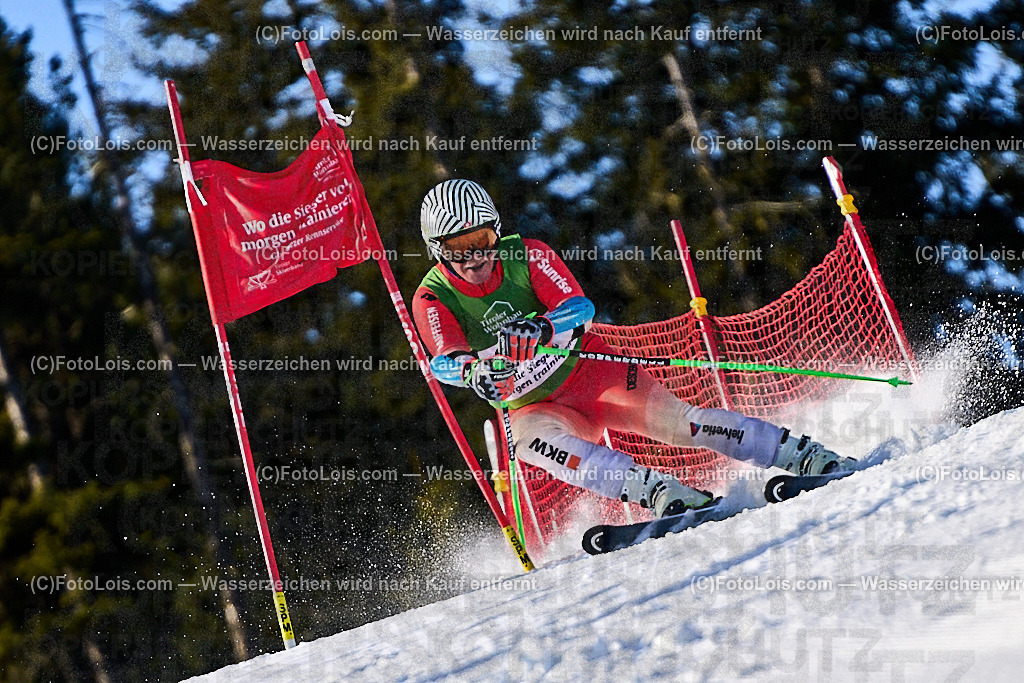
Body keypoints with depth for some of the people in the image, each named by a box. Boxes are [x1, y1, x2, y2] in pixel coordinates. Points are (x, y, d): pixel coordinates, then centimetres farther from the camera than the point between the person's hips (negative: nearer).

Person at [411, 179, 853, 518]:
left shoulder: (525, 255, -11)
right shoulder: (432, 300, -11)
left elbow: (580, 309, -23)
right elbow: (444, 362, -27)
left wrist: (540, 328, -46)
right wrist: (476, 372, -52)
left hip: (587, 369, 0)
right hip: (532, 407, 1)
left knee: (670, 420, -21)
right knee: (532, 440, -34)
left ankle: (810, 457, -17)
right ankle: (663, 493, -44)